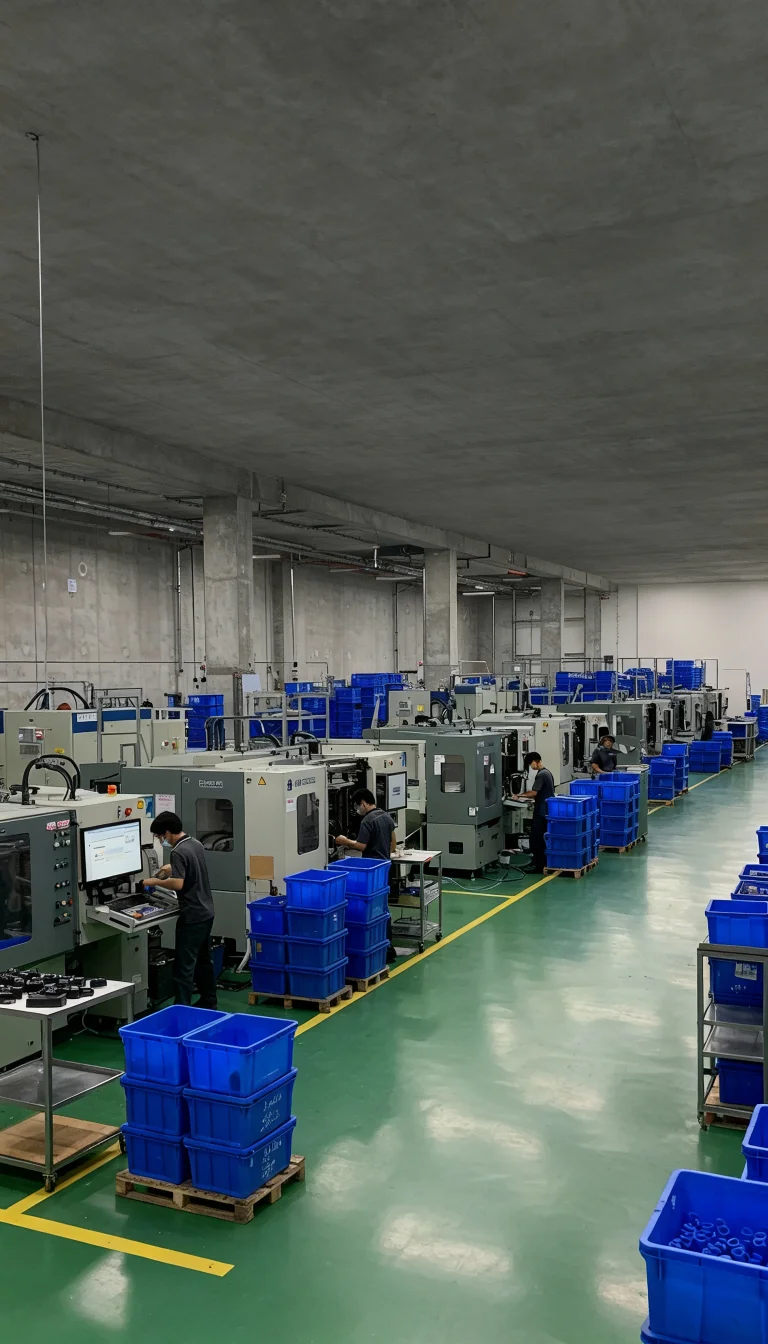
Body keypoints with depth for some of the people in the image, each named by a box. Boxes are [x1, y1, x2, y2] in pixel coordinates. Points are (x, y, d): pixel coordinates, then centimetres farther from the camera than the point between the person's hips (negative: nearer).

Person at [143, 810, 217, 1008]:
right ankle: (209, 1002, 28)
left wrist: (155, 881, -13)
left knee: (184, 965, -4)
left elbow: (178, 883, -26)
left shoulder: (178, 852, -19)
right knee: (204, 960, 19)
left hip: (192, 916, -9)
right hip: (206, 912, 9)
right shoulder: (196, 844, 8)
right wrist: (173, 868, 25)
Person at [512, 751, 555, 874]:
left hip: (541, 812, -10)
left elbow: (534, 793, -18)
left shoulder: (541, 774, -17)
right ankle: (543, 863, 16)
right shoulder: (548, 772, 14)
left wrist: (519, 796, -8)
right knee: (543, 838, 13)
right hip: (547, 810, 10)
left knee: (536, 838, -6)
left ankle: (537, 865, -4)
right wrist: (529, 793, 15)